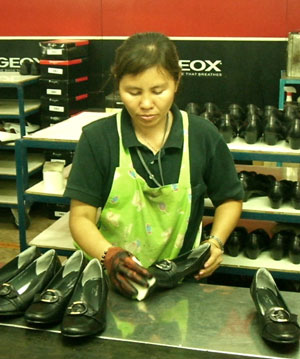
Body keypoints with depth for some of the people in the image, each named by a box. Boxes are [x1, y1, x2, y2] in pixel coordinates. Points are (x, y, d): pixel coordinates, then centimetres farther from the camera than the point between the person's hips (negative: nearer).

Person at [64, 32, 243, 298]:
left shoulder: (204, 137, -1)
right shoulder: (96, 139, -5)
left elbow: (230, 199, 13)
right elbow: (81, 217, -5)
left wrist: (216, 242, -4)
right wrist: (108, 255, -24)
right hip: (110, 281, 0)